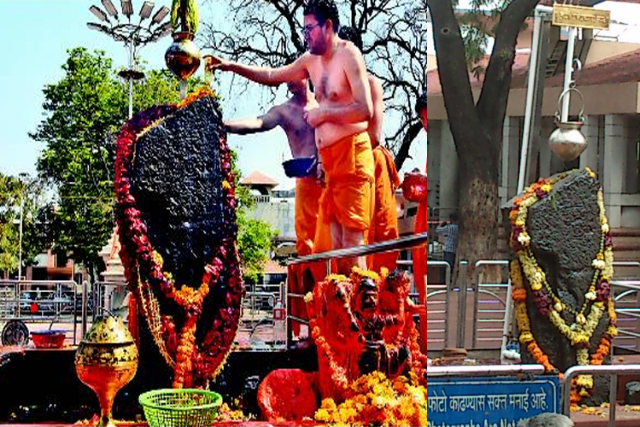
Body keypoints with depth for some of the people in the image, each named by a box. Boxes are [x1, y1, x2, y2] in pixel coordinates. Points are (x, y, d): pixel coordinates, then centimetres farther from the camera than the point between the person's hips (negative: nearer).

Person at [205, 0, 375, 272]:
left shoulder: (348, 54, -9)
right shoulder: (311, 60, 15)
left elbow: (365, 109, -17)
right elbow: (272, 76, 29)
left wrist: (323, 113, -12)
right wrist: (231, 66, 24)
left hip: (352, 155, -8)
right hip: (329, 160, 8)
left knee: (352, 243, -11)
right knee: (337, 245, 6)